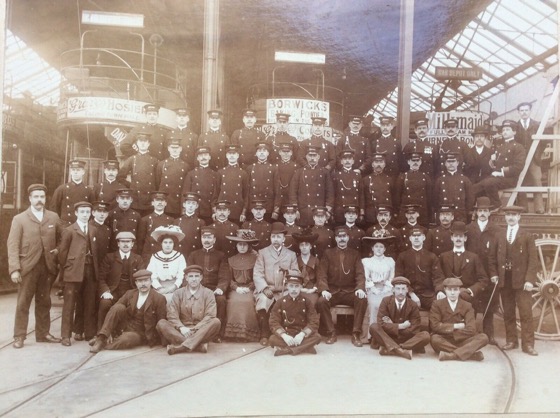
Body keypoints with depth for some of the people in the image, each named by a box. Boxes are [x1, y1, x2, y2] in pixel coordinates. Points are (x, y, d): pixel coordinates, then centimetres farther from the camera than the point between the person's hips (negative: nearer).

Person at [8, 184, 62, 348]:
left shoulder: (54, 217, 9)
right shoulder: (19, 219, 0)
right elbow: (13, 246, -6)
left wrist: (58, 251, 1)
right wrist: (14, 269, -14)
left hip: (47, 267, 3)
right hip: (28, 267, -3)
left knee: (44, 302, 10)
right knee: (23, 303, 1)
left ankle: (43, 333, 20)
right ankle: (19, 336, 9)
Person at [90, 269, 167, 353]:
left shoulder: (159, 299, -12)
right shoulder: (130, 294, 1)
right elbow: (114, 309, -1)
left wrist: (152, 341, -11)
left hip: (140, 334, -4)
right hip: (126, 327, 4)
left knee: (127, 338, -37)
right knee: (118, 308, -22)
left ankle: (102, 345, -12)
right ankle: (101, 339, -21)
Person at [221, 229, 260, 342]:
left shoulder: (254, 259, 7)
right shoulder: (231, 260, 13)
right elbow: (228, 278, 8)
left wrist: (248, 288, -12)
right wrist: (236, 287, -9)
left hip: (250, 290, -1)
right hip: (235, 290, 1)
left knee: (248, 302, -30)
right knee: (235, 301, -28)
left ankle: (249, 335, -18)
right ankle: (234, 334, -19)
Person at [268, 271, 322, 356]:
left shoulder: (306, 301, -1)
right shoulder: (280, 302, -1)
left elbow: (314, 322, -6)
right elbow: (274, 323, -6)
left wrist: (302, 334, -21)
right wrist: (284, 336, -23)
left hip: (303, 334, 0)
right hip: (286, 334, 0)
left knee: (317, 337, -28)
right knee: (272, 339, -28)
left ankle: (286, 350, -30)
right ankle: (305, 347, -27)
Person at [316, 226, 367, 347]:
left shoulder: (355, 254, 9)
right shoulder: (328, 253, 7)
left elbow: (360, 274, 0)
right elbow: (322, 274, -1)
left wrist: (360, 288, -21)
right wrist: (324, 290, -20)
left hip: (350, 291, 0)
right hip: (332, 291, 0)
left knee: (362, 299, -30)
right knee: (321, 301, -31)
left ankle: (356, 334, -19)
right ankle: (331, 333, -14)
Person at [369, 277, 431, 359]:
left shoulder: (413, 306, -6)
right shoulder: (386, 301, -7)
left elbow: (414, 330, -11)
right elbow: (381, 324, -16)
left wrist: (392, 326, -13)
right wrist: (400, 326, -21)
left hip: (406, 339, 1)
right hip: (388, 337, -1)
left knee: (426, 335, -26)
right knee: (374, 327, -26)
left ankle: (388, 350, -31)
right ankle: (400, 351, -36)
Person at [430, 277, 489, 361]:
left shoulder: (467, 306, 4)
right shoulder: (437, 304, 1)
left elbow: (471, 329, -9)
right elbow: (435, 326, -13)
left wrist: (449, 332, -13)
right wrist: (455, 326, -10)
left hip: (462, 341, 2)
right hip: (444, 342, -2)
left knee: (483, 337, -22)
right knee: (434, 339, -35)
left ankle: (451, 355, -36)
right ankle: (472, 354, -32)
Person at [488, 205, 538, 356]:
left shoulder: (527, 236, 1)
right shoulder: (499, 236, 10)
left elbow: (533, 260, -4)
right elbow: (492, 257, 12)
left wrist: (529, 279, -13)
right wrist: (493, 274, -1)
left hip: (521, 280, -3)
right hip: (504, 280, 3)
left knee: (526, 313, -3)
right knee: (508, 313, 9)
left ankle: (528, 344, 3)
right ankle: (511, 340, 18)